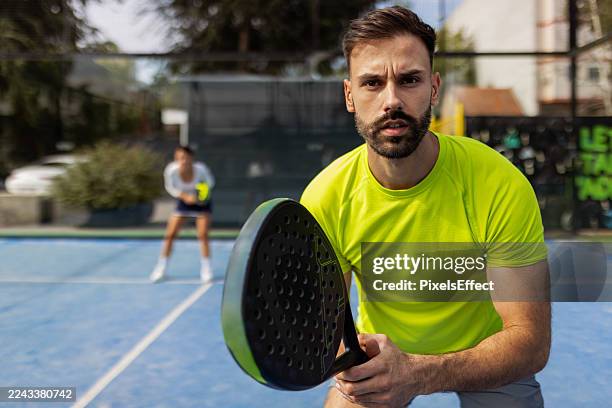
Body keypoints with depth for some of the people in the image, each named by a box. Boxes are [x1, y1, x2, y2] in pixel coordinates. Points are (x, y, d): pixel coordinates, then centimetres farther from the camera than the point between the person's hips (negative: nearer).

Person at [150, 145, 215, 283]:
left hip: (202, 201, -2)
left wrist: (203, 193, -30)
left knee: (203, 235, -9)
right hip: (184, 201, 2)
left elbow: (209, 182, -10)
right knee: (170, 235, -1)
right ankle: (161, 268, 15)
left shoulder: (200, 169, -31)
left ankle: (206, 270, 5)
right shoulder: (171, 170, -29)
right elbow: (170, 187, -10)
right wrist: (185, 196, -25)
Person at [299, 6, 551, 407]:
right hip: (379, 353, 2)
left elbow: (531, 340, -24)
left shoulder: (501, 186, -27)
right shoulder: (324, 199, -20)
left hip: (488, 360, -1)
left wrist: (417, 374, -39)